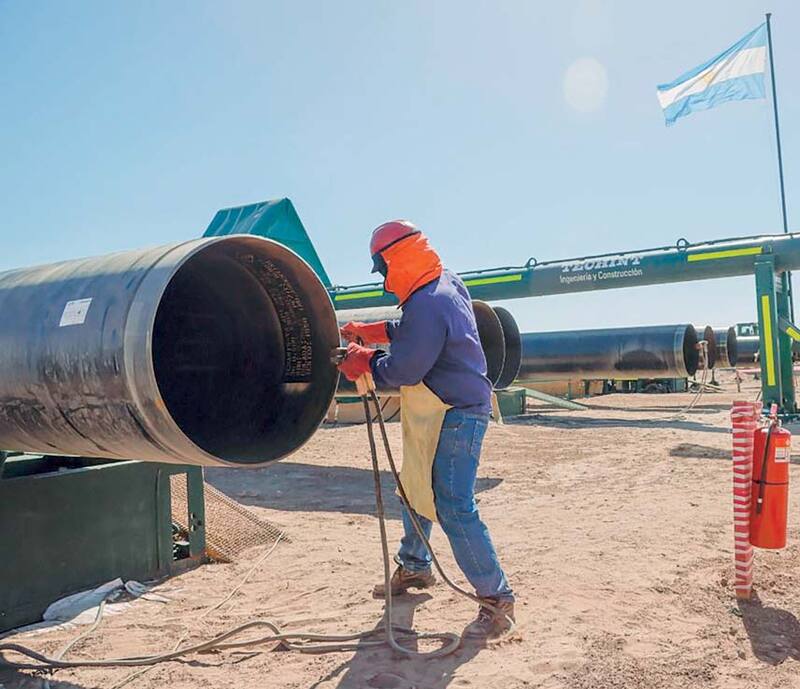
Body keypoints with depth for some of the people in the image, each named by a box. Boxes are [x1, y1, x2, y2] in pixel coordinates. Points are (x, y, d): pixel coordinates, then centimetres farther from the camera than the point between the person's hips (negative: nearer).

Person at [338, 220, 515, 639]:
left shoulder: (426, 306, -25)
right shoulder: (447, 285, 8)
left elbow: (401, 370, -22)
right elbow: (407, 331, 23)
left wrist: (363, 360, -5)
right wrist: (364, 332, 20)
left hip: (455, 417, -11)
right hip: (435, 416, 11)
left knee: (453, 508, -10)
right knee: (415, 489, 21)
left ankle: (496, 600, 1)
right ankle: (414, 567, 39)